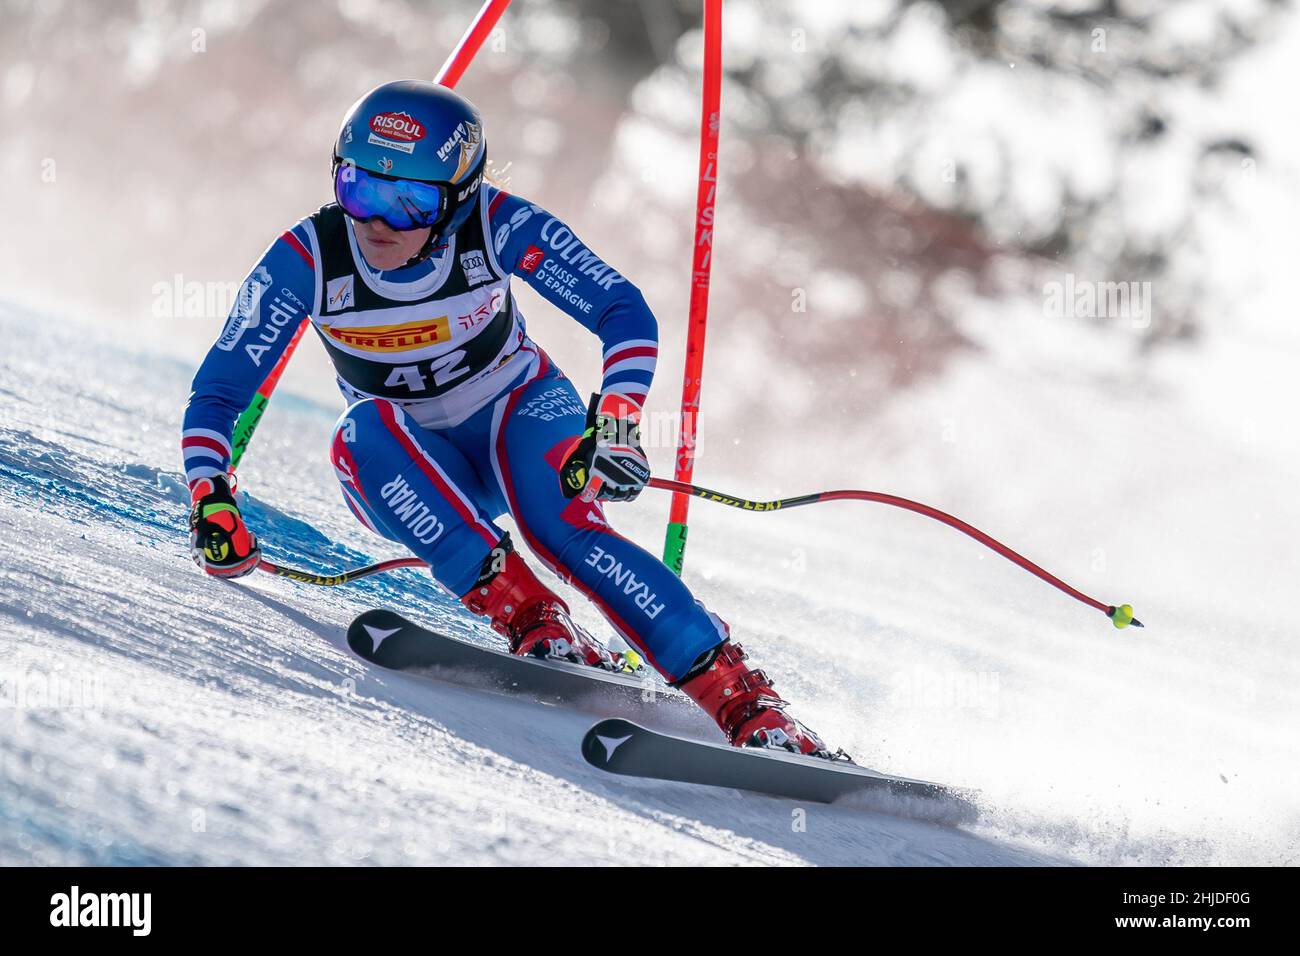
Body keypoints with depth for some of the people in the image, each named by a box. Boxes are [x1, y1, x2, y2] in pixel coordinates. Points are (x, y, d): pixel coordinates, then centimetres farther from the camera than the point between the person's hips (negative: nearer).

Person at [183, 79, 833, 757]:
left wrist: (615, 424, -37)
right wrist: (210, 501, -30)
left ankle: (743, 700, -34)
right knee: (362, 435, -33)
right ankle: (524, 614, -33)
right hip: (414, 472, 2)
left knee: (562, 523, -33)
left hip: (517, 417, -1)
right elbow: (217, 392, -15)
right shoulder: (307, 259, -21)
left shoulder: (496, 225, -23)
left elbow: (625, 314, -21)